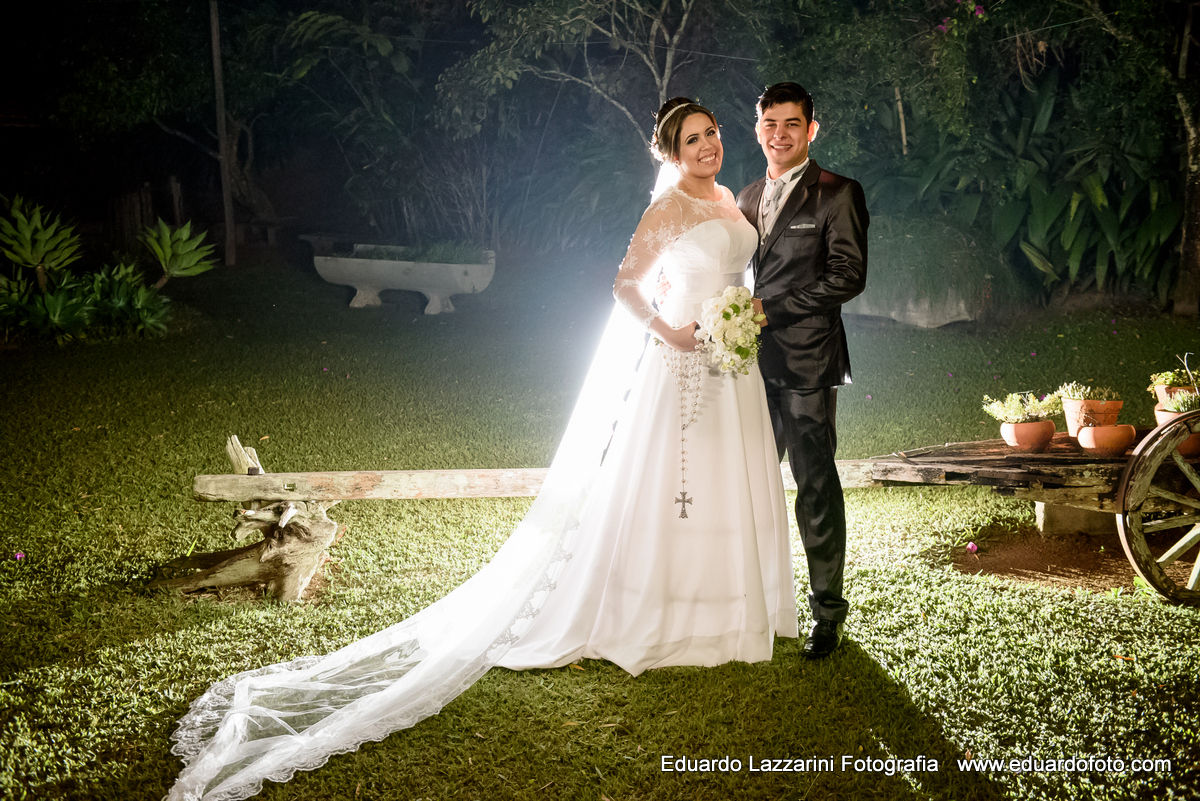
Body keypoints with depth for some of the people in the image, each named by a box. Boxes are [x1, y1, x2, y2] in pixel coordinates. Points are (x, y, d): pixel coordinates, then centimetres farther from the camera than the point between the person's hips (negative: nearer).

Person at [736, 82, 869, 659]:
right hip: (753, 361, 6)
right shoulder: (747, 198, 17)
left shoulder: (838, 195, -2)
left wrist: (770, 308, -15)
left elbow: (848, 277, -11)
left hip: (805, 362, -6)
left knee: (816, 486, -1)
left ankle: (827, 611, 11)